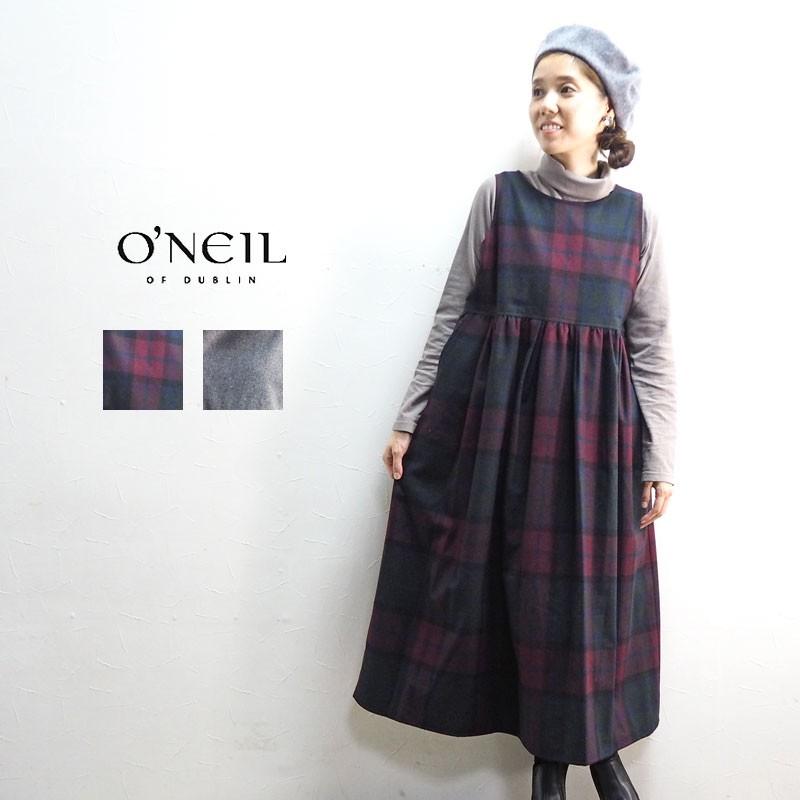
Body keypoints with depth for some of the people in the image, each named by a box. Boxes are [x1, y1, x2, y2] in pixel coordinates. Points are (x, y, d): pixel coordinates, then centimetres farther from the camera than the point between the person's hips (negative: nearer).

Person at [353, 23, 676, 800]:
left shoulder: (636, 215, 4)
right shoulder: (499, 194, 2)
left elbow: (654, 343, 4)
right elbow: (452, 313, 3)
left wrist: (660, 459, 0)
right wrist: (410, 417, 1)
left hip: (594, 418, 0)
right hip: (496, 407, 0)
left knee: (590, 579, 5)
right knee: (499, 571, 5)